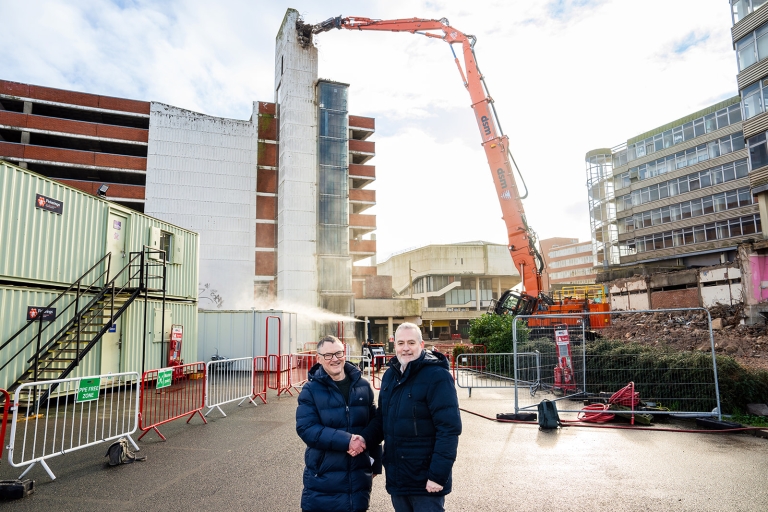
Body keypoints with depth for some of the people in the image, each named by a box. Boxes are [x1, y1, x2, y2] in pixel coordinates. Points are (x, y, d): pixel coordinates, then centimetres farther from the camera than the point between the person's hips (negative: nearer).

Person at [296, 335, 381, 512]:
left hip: (359, 477, 3)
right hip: (323, 480, -2)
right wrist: (346, 440, -24)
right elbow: (306, 428, -17)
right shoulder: (311, 390, -7)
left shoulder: (362, 386, 1)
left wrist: (376, 462, 9)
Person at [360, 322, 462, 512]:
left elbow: (449, 428, -20)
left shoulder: (437, 376, -17)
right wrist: (365, 439, -4)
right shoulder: (390, 375, 7)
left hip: (425, 481, -7)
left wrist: (438, 475, -22)